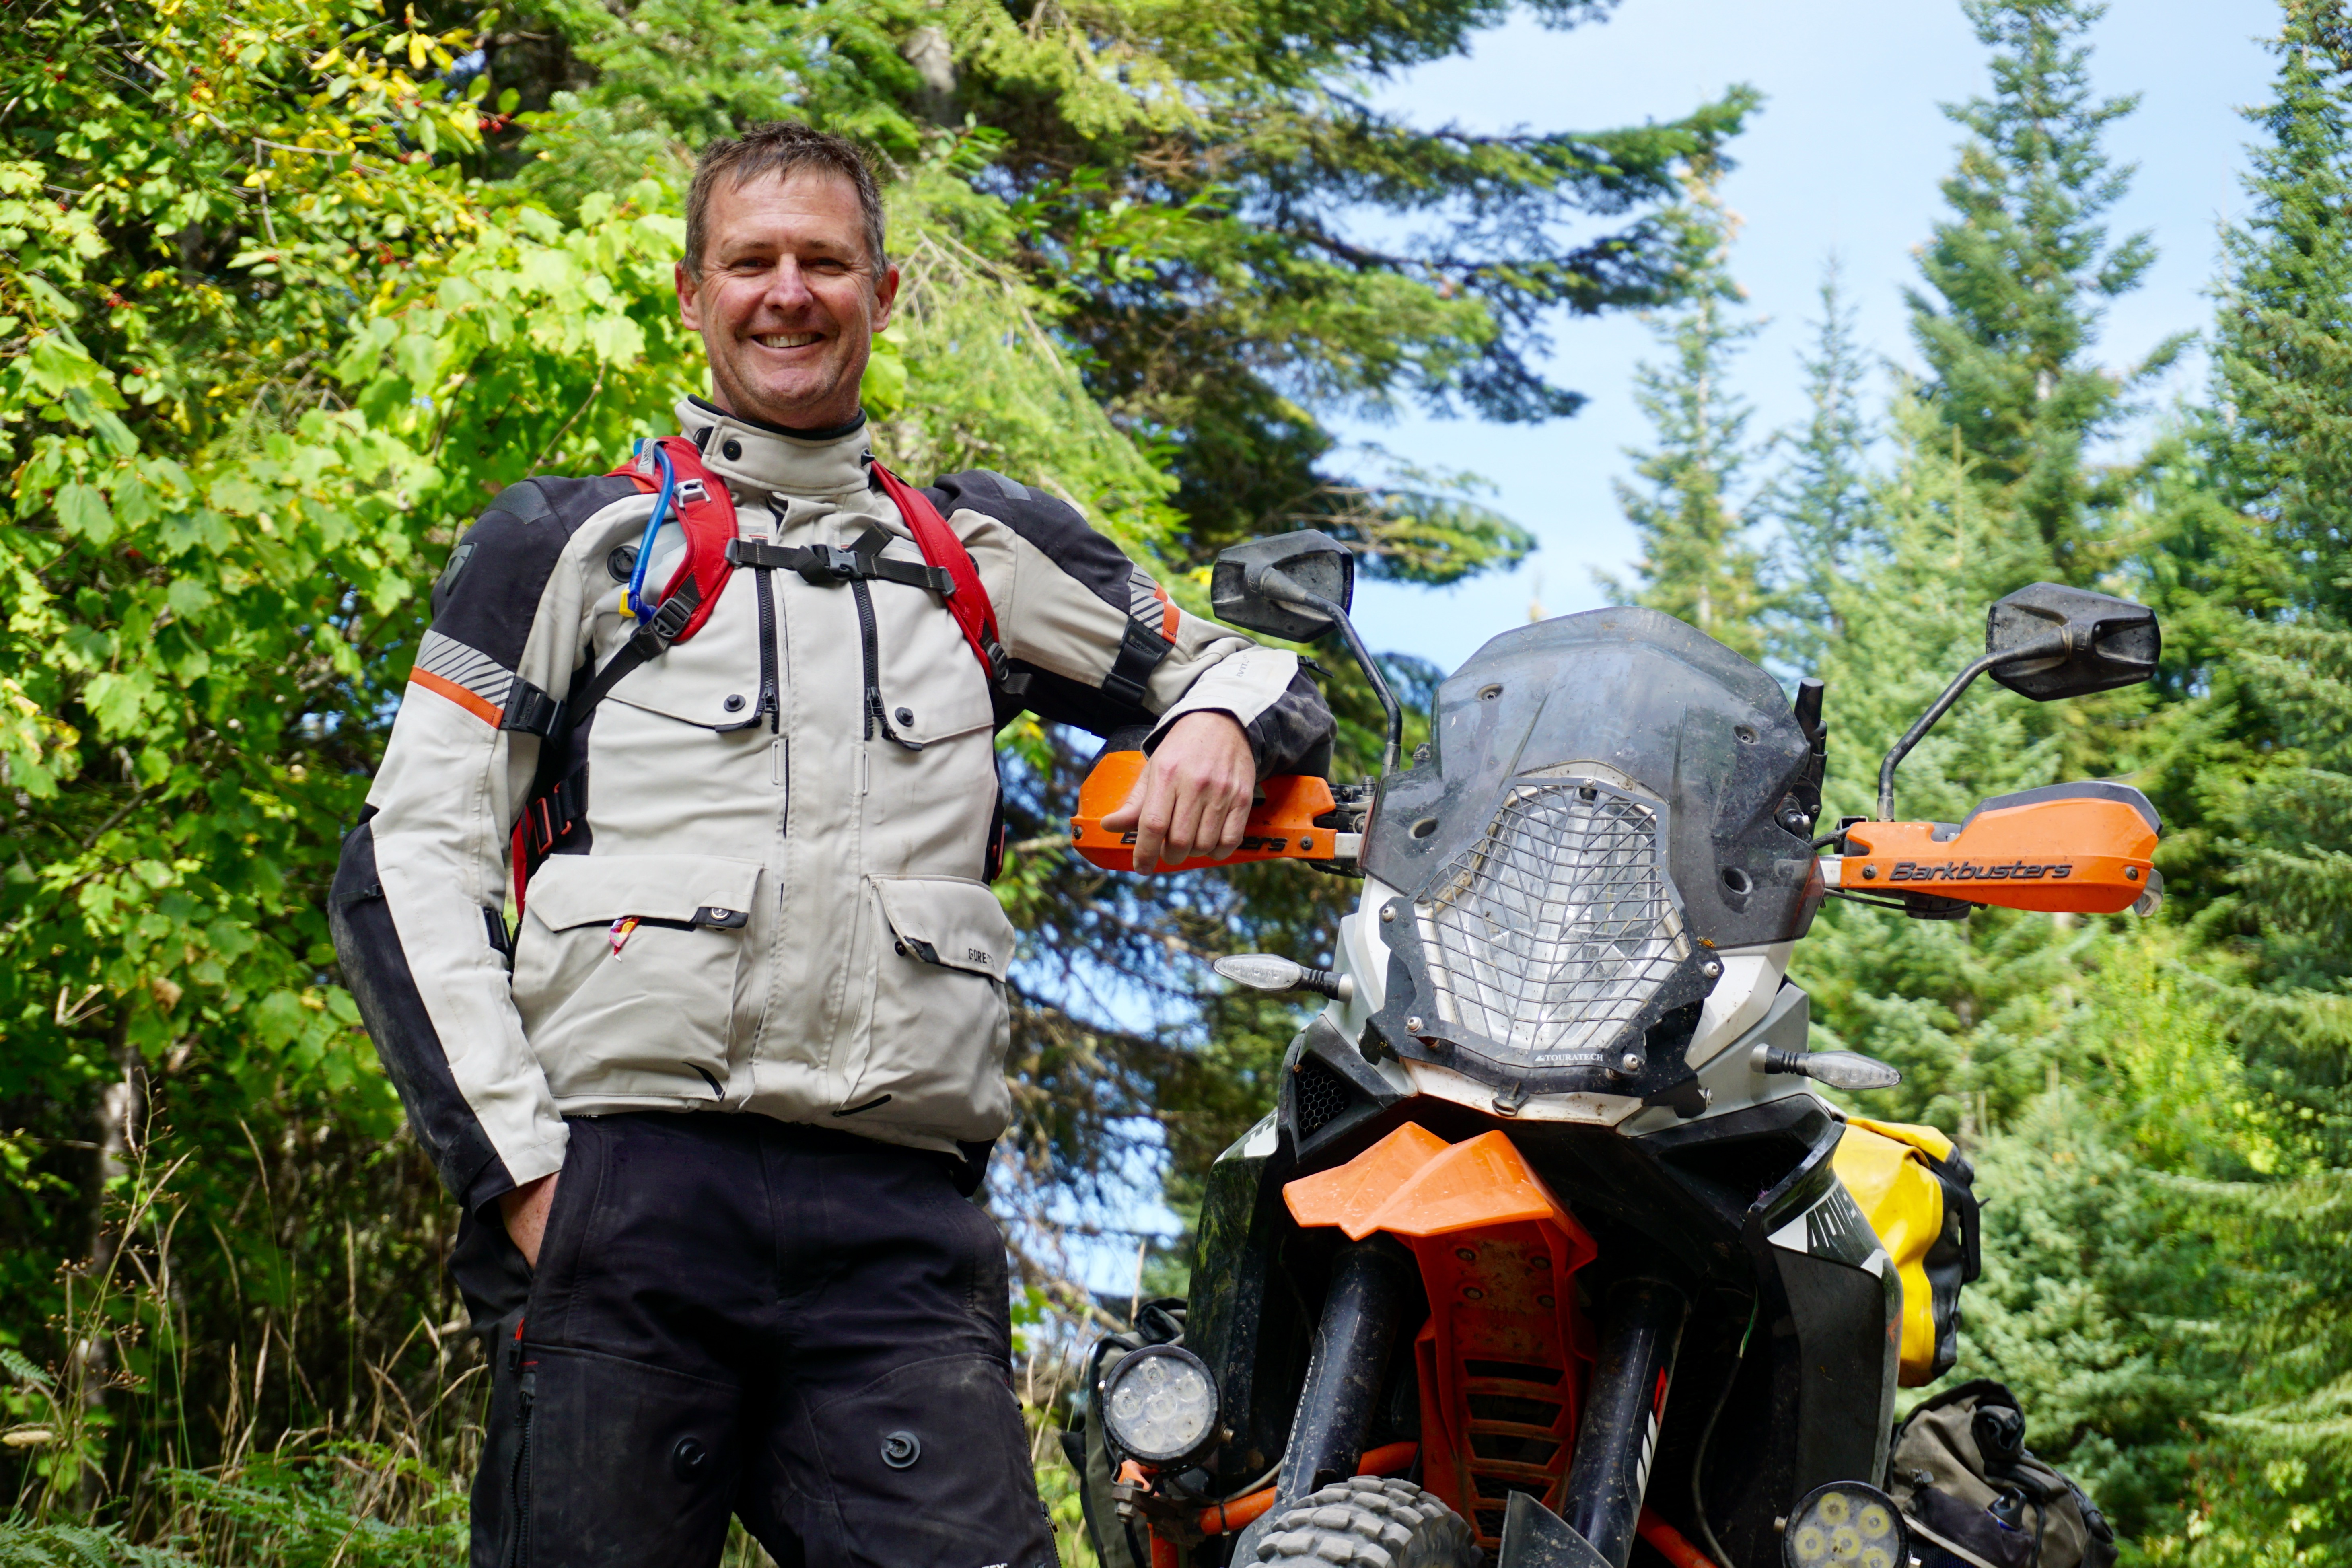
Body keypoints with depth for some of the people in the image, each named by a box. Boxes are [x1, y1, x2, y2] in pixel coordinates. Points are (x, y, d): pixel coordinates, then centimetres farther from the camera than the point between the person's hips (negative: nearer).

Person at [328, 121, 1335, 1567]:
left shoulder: (987, 551, 23)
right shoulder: (568, 544, 15)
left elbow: (1265, 673, 30)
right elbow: (408, 867, 8)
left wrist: (1220, 721, 3)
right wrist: (518, 1162, -4)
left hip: (898, 1229, 1)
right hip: (620, 1187, -1)